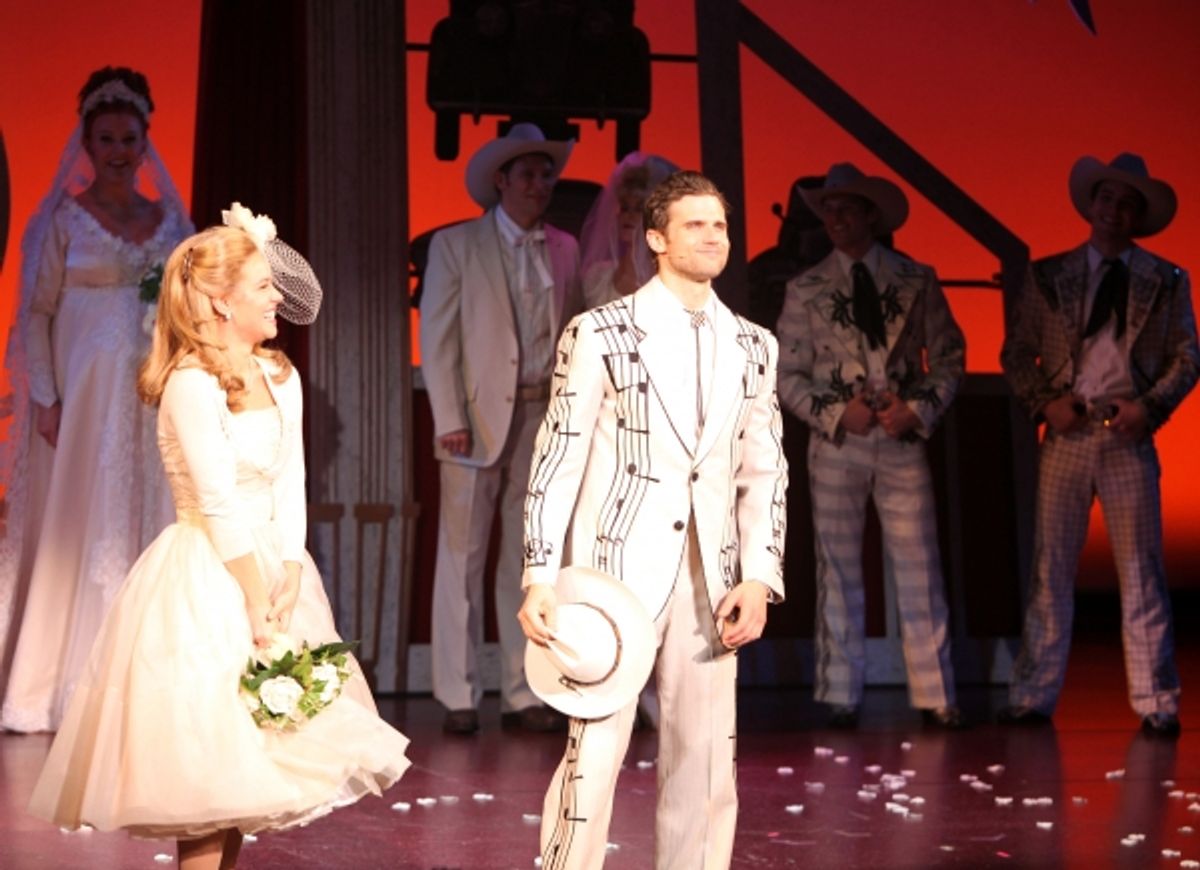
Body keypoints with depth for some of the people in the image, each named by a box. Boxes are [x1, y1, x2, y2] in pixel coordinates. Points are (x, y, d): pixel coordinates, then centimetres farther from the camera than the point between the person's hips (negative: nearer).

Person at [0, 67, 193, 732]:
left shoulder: (171, 220, 11)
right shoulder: (64, 217, 0)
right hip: (84, 394, -4)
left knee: (151, 524, 4)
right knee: (77, 530, -2)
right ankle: (69, 690, 4)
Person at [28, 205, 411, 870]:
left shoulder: (281, 378, 8)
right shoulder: (191, 383, -14)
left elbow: (289, 492, 3)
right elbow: (221, 508, -16)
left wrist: (287, 594, -7)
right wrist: (257, 607, -15)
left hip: (271, 567, 7)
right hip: (205, 580, -7)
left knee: (249, 751, 11)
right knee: (205, 752, -5)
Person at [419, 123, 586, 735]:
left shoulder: (564, 250, 12)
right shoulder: (455, 245, 2)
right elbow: (437, 338, -3)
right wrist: (450, 421, -10)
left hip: (542, 419, 3)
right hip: (478, 418, -3)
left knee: (528, 563, 7)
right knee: (462, 559, -2)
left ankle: (522, 695, 13)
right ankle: (458, 697, 4)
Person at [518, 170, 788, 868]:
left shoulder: (754, 346, 10)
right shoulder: (600, 334, -2)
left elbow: (765, 471, 11)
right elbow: (557, 462, -3)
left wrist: (759, 577, 0)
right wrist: (540, 580, -8)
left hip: (710, 578, 4)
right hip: (617, 565, -4)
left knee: (705, 756, 7)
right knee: (595, 751, -5)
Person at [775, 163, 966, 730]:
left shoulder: (916, 281, 6)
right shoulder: (805, 291, 5)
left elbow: (948, 355, 7)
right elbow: (788, 375, 4)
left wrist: (919, 409, -8)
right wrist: (836, 414, -10)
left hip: (903, 440, 0)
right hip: (835, 444, 0)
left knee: (919, 571, -1)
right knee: (839, 572, 3)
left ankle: (935, 697, 5)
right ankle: (841, 698, 10)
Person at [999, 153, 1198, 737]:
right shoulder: (1048, 277, 10)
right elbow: (1015, 354, 10)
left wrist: (1150, 407, -9)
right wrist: (1045, 404, -6)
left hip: (1128, 438, -1)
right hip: (1066, 436, 1)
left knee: (1141, 573, 0)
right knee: (1051, 568, 2)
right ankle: (1033, 697, 7)